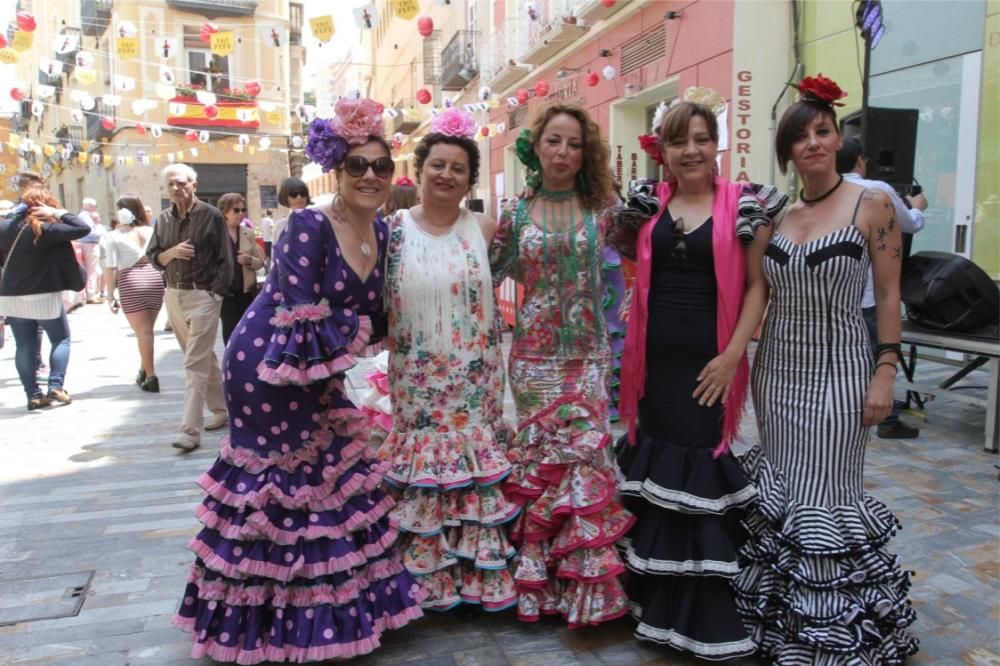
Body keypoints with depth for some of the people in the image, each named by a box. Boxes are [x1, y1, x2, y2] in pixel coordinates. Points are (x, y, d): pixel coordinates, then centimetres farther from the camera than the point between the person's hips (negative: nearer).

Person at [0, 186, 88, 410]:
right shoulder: (45, 229, -15)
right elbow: (83, 228, -20)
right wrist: (59, 213, -13)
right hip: (43, 297, -5)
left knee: (24, 345, 10)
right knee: (61, 339, 12)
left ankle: (33, 395, 10)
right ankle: (56, 386, 1)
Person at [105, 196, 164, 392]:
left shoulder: (115, 236, 1)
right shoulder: (151, 231, 8)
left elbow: (113, 268, -3)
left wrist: (111, 295, 3)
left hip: (131, 282, -3)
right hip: (155, 279, 3)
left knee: (142, 332, 1)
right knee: (147, 330, 15)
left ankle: (151, 377, 1)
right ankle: (144, 372, 27)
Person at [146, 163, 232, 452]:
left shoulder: (211, 216, -6)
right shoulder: (164, 219, 9)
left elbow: (225, 260, -6)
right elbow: (153, 257, 10)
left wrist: (215, 292, -13)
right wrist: (171, 252, -11)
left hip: (203, 295, -6)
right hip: (174, 295, 6)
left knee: (195, 364, -10)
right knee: (204, 359, 16)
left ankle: (190, 430, -11)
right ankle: (221, 410, 29)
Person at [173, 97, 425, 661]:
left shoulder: (380, 232, 3)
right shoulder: (309, 226, -21)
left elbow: (376, 316, 9)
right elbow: (303, 319, -26)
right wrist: (359, 328, -12)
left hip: (316, 374, 8)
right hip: (270, 365, -8)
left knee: (333, 476, 14)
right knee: (287, 484, 3)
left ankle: (328, 606, 35)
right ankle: (279, 618, 25)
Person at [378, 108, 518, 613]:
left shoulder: (484, 229, 2)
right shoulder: (392, 230, 1)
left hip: (476, 381, 1)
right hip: (417, 382, 0)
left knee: (478, 476, 6)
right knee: (420, 480, 6)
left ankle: (479, 574, 23)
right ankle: (427, 578, 23)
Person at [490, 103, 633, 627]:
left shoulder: (601, 210, 3)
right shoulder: (515, 214, 4)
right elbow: (490, 274, 10)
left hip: (588, 355, 0)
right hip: (533, 356, 1)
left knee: (583, 457, -3)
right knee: (538, 459, 4)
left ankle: (583, 581, 13)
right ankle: (539, 579, 20)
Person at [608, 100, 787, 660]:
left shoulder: (742, 205, -1)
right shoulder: (648, 204, 7)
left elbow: (757, 284, -4)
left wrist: (733, 354, -12)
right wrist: (627, 216, 3)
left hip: (709, 362, -3)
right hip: (655, 360, 4)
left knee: (705, 469, 1)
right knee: (656, 466, 11)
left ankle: (708, 612, 17)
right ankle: (658, 601, 29)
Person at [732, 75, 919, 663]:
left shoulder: (872, 205, -5)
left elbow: (889, 296, -6)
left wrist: (885, 373, -11)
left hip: (839, 367, -4)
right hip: (778, 366, 4)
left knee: (827, 495, 0)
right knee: (779, 492, 11)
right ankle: (784, 619, 31)